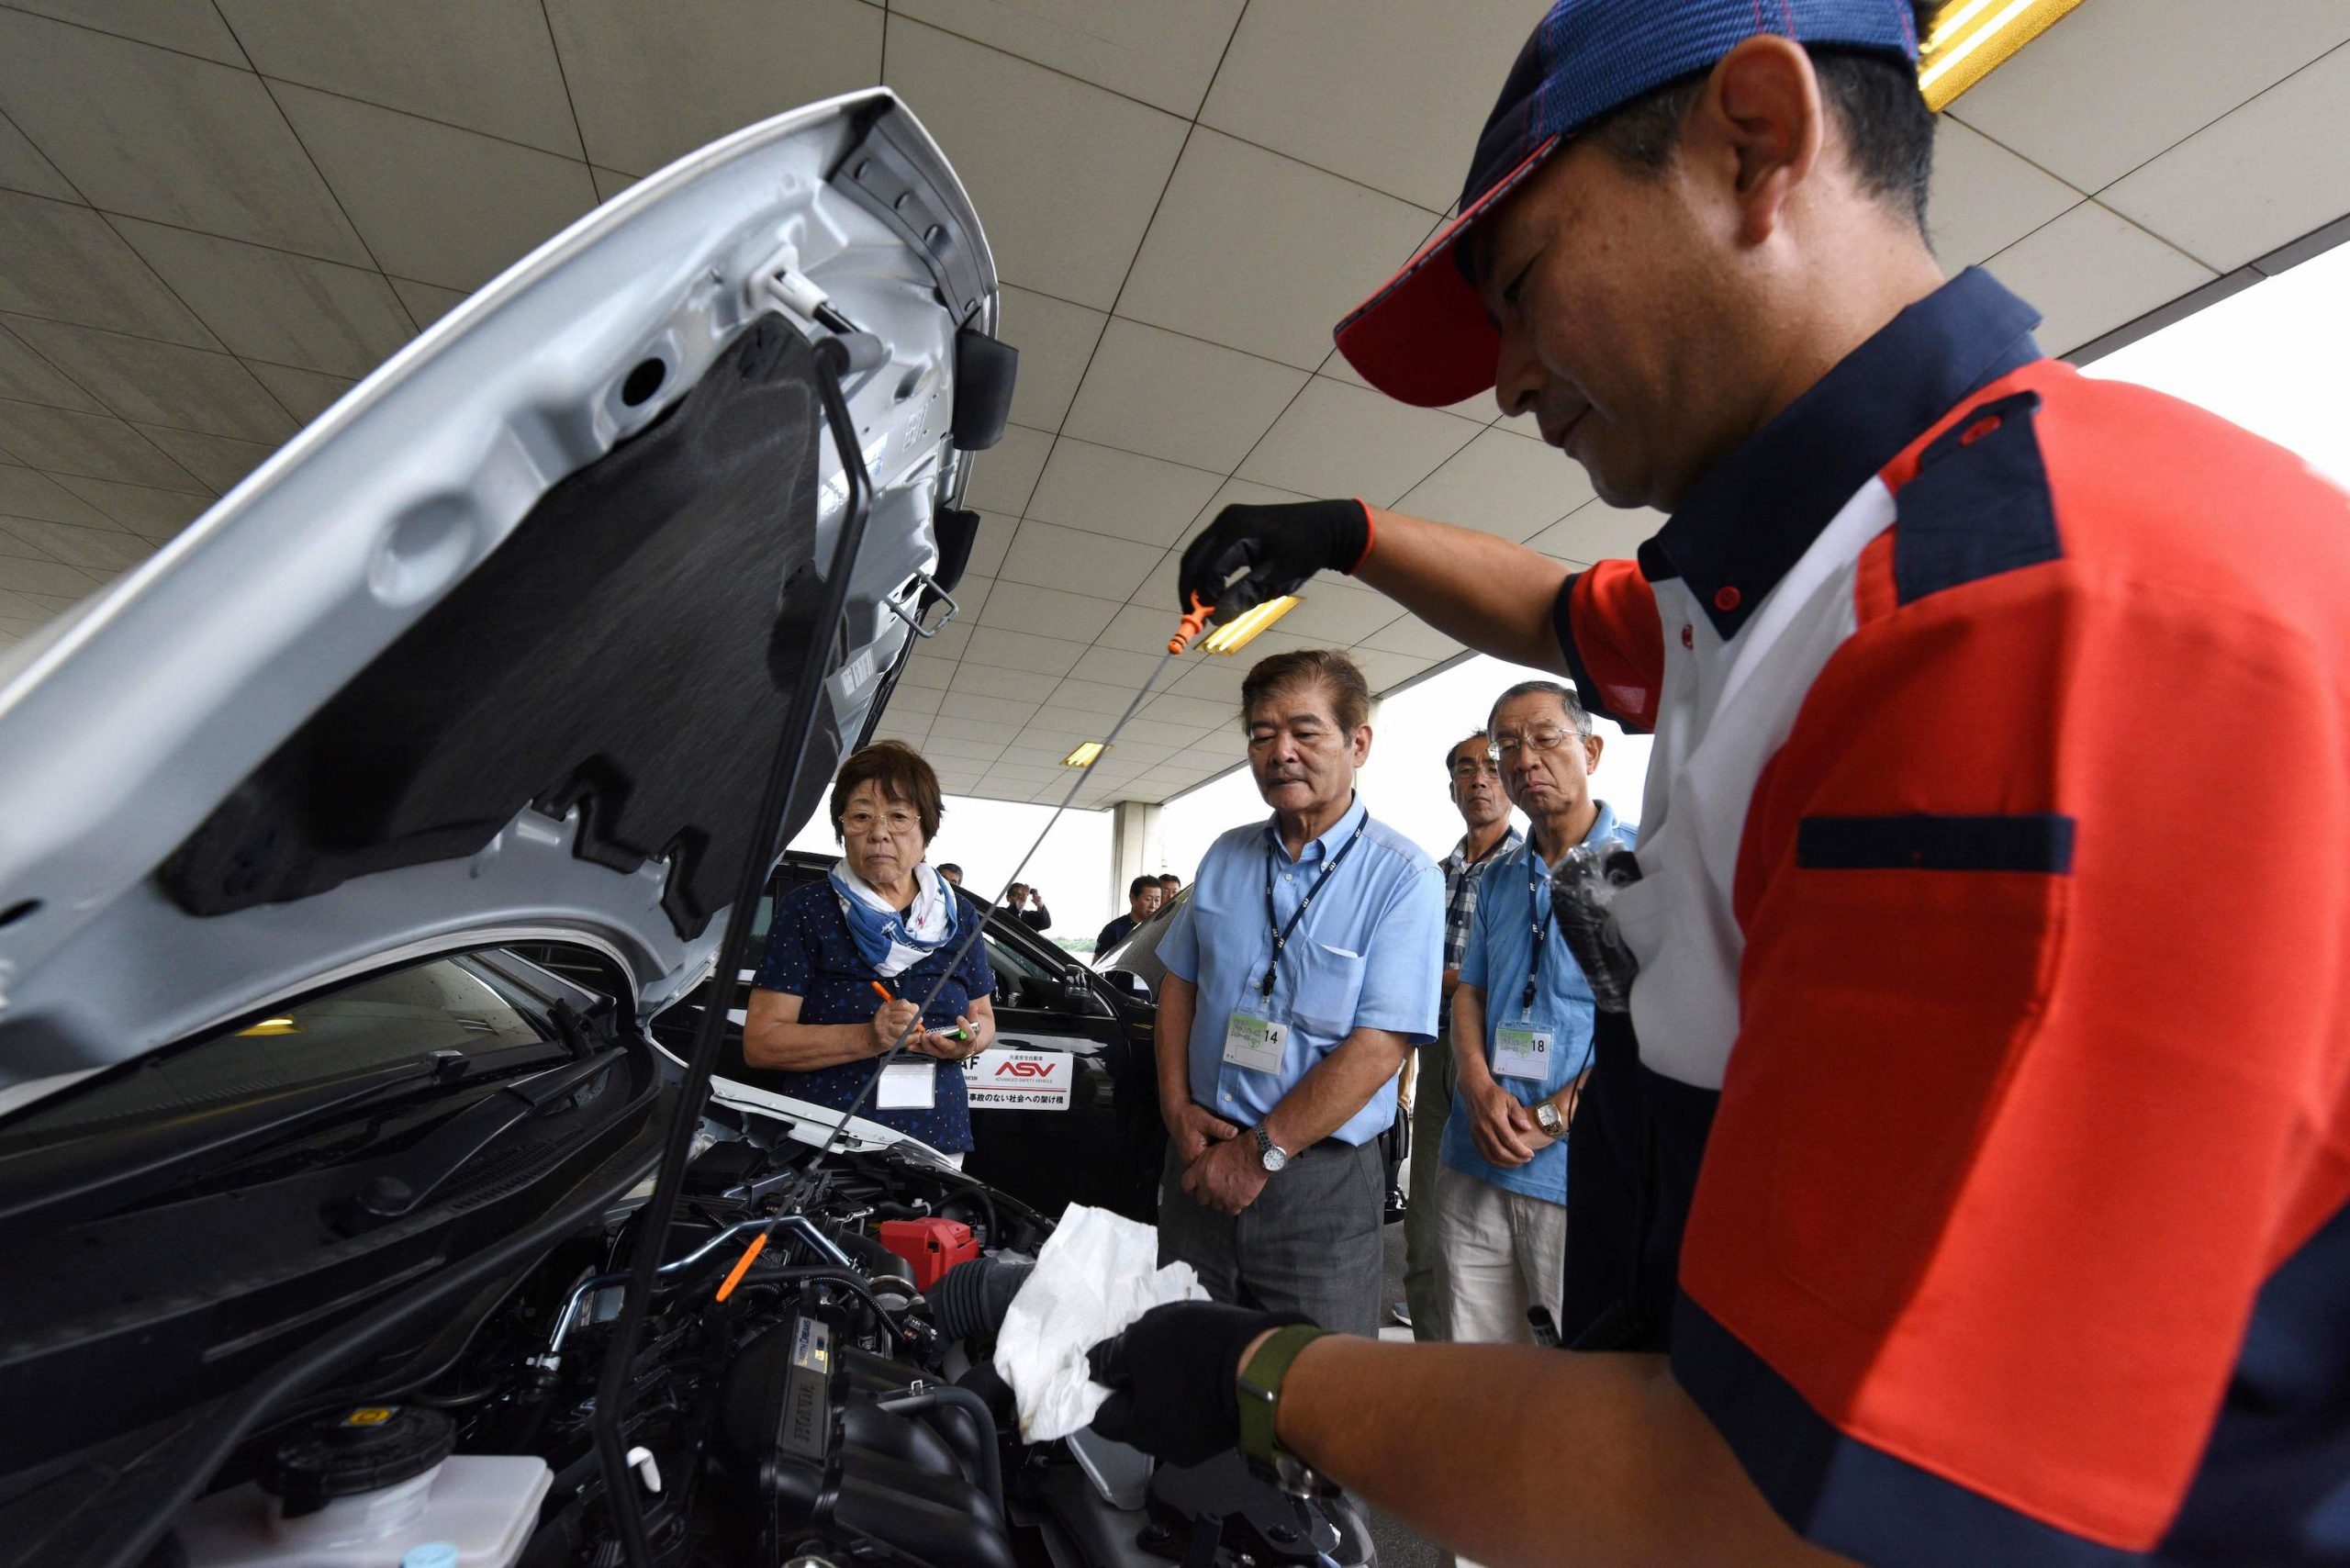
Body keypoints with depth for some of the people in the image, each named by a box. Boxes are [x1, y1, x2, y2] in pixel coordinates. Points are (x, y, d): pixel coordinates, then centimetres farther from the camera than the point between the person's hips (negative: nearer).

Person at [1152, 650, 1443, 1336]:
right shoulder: (1225, 855, 3)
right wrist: (1176, 1105, -2)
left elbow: (1378, 1047, -19)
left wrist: (1262, 1152, -16)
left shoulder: (1403, 876, -14)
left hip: (1320, 1183, -4)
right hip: (1199, 1162, 5)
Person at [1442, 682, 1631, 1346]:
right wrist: (1479, 1088, -6)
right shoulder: (1500, 878, 13)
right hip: (1474, 1166, 5)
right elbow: (1469, 992, 12)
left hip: (1581, 1173, -5)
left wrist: (1551, 1117, -16)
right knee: (1474, 1369, 16)